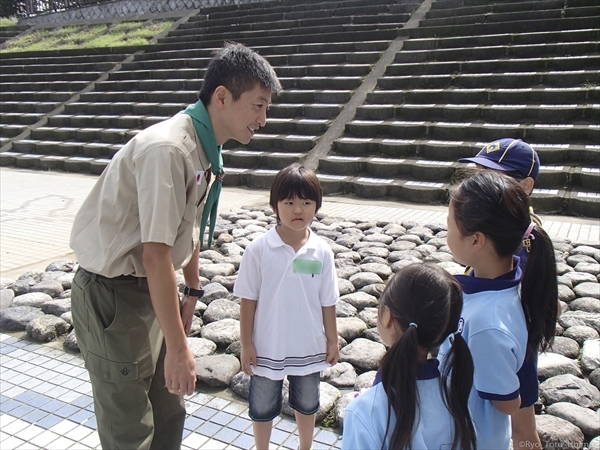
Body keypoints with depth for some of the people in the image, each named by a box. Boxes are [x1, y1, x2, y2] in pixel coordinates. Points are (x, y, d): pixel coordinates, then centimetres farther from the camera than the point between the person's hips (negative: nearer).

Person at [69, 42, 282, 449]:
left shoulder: (206, 148, 0)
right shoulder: (168, 149, -28)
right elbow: (156, 255, -29)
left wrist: (193, 290, 21)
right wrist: (178, 347, -23)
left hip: (150, 289, 9)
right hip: (113, 295, -8)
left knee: (170, 414, 21)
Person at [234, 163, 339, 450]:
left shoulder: (322, 252, -10)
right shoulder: (258, 249, -16)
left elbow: (327, 302, -2)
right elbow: (248, 300, -9)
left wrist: (332, 341, 3)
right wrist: (246, 344, -7)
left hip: (309, 346, 2)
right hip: (267, 347, -2)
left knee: (306, 404, 24)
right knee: (262, 407, 19)